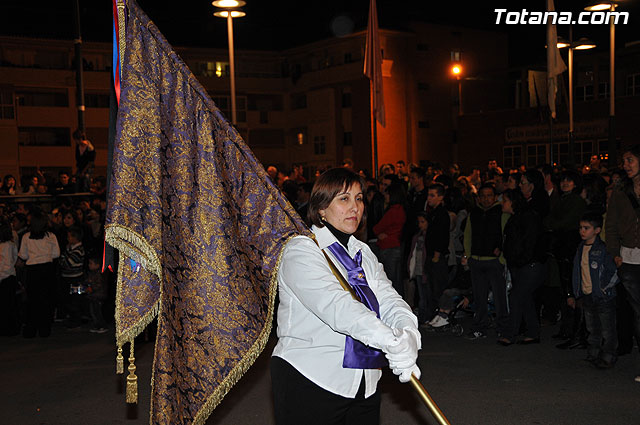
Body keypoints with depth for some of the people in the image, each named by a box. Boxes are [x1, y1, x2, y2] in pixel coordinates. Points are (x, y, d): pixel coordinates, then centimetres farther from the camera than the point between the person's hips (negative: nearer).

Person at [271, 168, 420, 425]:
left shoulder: (363, 253, 14)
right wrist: (390, 340, -36)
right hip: (310, 383, -6)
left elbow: (390, 301, -1)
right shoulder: (300, 251, -10)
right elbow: (334, 304, -25)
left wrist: (408, 333, -23)